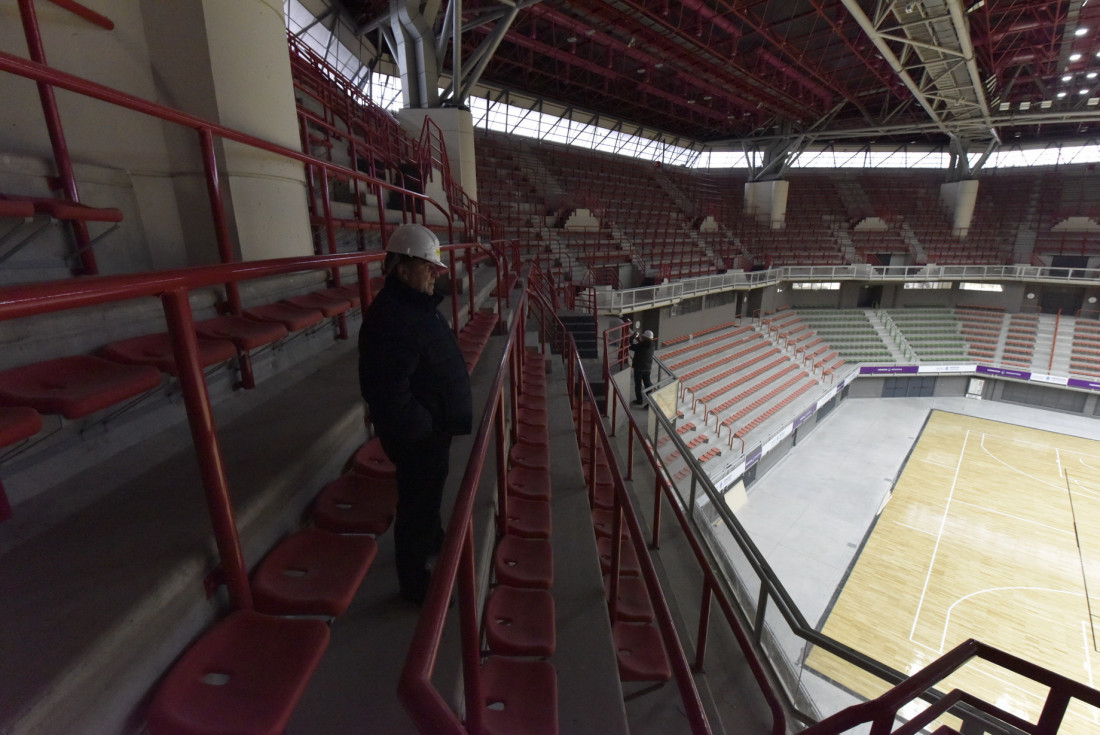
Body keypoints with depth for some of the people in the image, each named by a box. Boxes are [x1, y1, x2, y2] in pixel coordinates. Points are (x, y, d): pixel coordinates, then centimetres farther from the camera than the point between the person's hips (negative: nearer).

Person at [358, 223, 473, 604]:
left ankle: (435, 543, 55)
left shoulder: (417, 304, 6)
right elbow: (388, 393, -33)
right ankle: (416, 584, 31)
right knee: (418, 505, 9)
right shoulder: (391, 319, -28)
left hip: (434, 429, 10)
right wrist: (424, 429, -21)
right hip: (418, 438, -10)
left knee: (431, 492, 30)